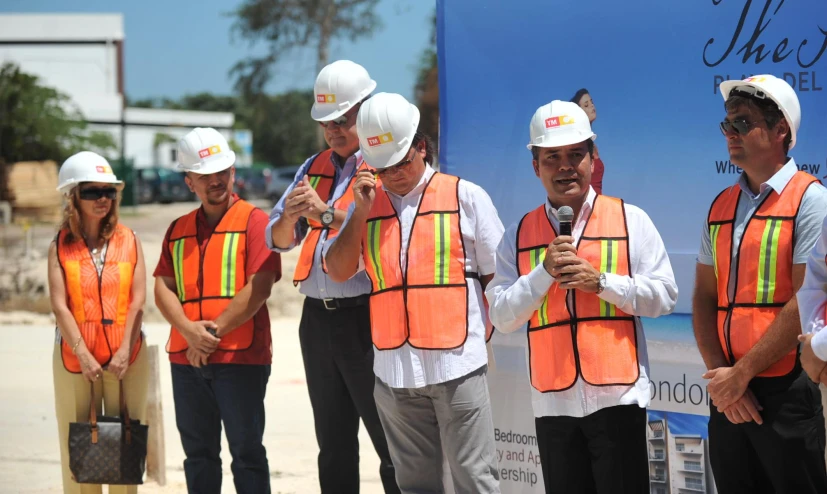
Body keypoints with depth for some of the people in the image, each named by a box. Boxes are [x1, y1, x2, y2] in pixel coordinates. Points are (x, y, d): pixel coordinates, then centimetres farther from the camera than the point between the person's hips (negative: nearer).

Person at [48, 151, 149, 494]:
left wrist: (125, 351, -12)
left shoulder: (129, 241, 5)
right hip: (75, 356, 0)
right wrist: (83, 355, -14)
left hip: (125, 358, 0)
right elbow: (59, 306, -4)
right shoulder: (61, 246, 3)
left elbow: (137, 302, -1)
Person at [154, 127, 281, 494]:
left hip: (240, 356, -5)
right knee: (198, 453, 11)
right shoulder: (178, 229, 14)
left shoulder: (253, 220, -2)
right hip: (186, 359, 5)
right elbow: (163, 288, 6)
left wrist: (214, 332, -13)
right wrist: (190, 331, -13)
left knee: (246, 452, -4)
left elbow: (259, 287, -12)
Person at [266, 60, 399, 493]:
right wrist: (290, 218, -9)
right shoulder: (315, 168, 17)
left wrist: (328, 214, -29)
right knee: (333, 446, 13)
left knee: (392, 446, -6)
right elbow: (277, 241, 13)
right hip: (318, 319, 7)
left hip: (366, 316, -7)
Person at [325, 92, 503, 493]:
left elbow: (497, 275, 6)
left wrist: (486, 332, -1)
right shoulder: (368, 203, 12)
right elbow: (338, 271, 5)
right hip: (394, 369, 4)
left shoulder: (465, 197, 3)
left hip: (457, 365, -4)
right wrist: (361, 212, -4)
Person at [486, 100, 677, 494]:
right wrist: (545, 272, -10)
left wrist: (600, 281, -12)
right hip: (553, 401, 3)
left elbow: (664, 296, -1)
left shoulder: (629, 220, 3)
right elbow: (501, 316, 3)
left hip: (617, 397, -3)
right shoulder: (520, 235, 10)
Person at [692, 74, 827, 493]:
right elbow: (704, 298, 11)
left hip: (786, 391, -6)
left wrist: (741, 374, -12)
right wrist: (719, 374, -5)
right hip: (729, 395, 6)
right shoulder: (721, 206, 13)